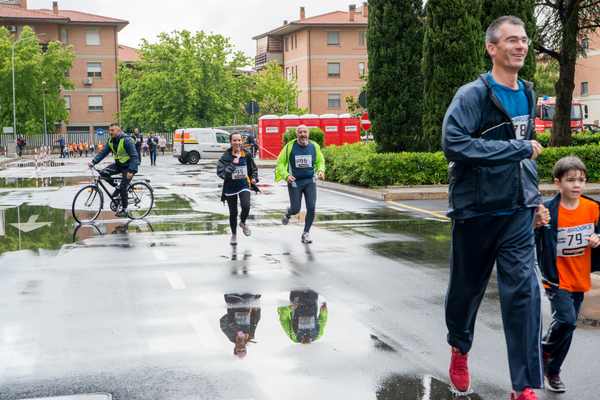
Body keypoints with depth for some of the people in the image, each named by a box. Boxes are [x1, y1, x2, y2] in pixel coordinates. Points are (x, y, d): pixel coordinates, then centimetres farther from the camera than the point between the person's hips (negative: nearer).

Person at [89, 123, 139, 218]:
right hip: (118, 164, 7)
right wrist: (93, 162, -14)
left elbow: (134, 156, -25)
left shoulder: (126, 140, -22)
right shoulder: (111, 141, 0)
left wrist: (131, 171, -32)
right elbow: (103, 152, 0)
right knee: (103, 173, -13)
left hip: (127, 166, -7)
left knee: (123, 188, -10)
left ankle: (124, 209, 5)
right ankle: (117, 187, 8)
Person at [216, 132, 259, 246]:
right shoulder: (226, 157, -11)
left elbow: (254, 169, 13)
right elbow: (220, 172, -21)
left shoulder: (246, 155, -2)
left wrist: (254, 178, -4)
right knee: (233, 213, 10)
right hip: (230, 187, -1)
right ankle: (234, 235, 33)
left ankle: (243, 223, 11)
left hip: (244, 185, 1)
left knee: (246, 206, -23)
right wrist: (233, 164, -26)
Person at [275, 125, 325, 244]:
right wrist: (286, 175, -19)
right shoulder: (290, 147, -8)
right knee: (295, 209, 1)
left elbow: (320, 161, 14)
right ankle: (287, 214, 40)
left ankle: (306, 233, 9)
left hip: (310, 181, 2)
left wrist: (321, 170, -7)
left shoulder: (314, 146, -1)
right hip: (295, 181, -2)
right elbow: (280, 163, -3)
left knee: (311, 208, -8)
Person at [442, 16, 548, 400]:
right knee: (467, 287, 13)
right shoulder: (473, 95, -12)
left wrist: (536, 199, 18)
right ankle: (460, 348, 41)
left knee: (524, 292, -6)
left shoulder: (528, 95, 10)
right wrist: (520, 149, -22)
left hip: (517, 213, 4)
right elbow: (454, 144, -27)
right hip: (476, 210, -4)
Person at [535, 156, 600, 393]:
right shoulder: (549, 210, -16)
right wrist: (536, 225, -38)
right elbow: (531, 239, -19)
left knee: (568, 326, 12)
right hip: (557, 278, -5)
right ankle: (545, 350, 11)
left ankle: (553, 371, 29)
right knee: (566, 320, -20)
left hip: (580, 278, 5)